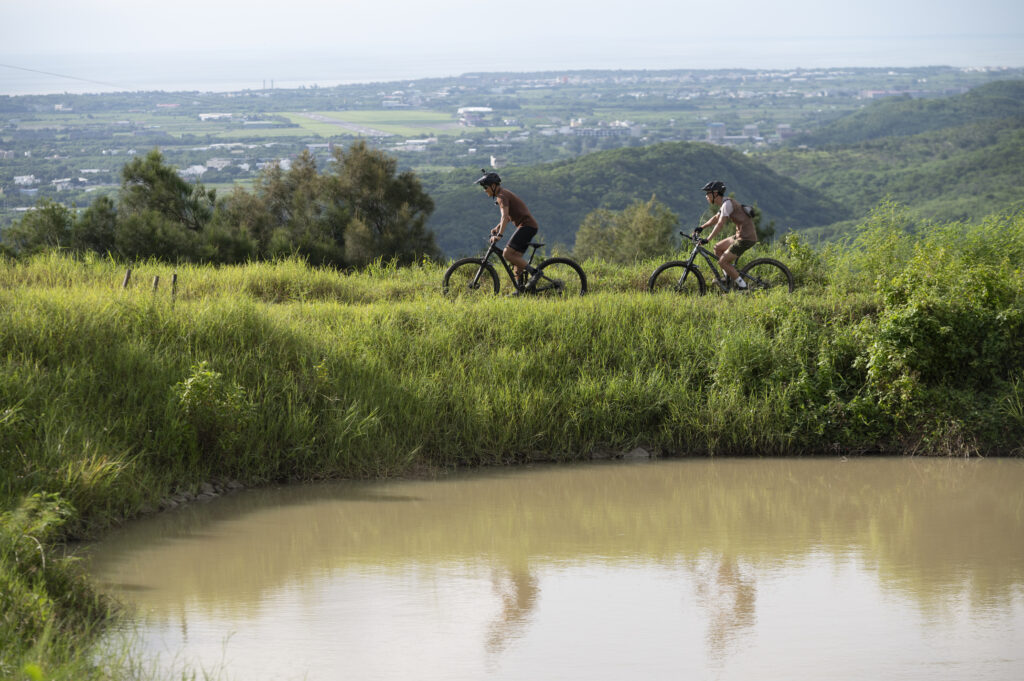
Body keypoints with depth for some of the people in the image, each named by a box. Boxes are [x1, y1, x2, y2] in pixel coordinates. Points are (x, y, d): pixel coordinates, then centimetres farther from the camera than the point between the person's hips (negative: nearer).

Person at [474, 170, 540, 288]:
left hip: (526, 226, -10)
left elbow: (505, 216, -27)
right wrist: (497, 227, 19)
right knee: (516, 257, 7)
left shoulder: (502, 196, -12)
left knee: (507, 254, -17)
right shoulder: (504, 194, 21)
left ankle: (534, 272, -17)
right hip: (528, 226, 10)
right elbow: (508, 216, 31)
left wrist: (499, 235, -36)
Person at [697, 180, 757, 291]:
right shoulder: (724, 204, 15)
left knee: (722, 262, -10)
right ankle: (729, 277, 19)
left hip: (746, 238, -10)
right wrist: (701, 227, 25)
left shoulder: (727, 204, -15)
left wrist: (708, 239, -27)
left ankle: (742, 286, -4)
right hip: (740, 235, 10)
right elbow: (715, 218, 31)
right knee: (717, 248, 18)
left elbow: (720, 223, -24)